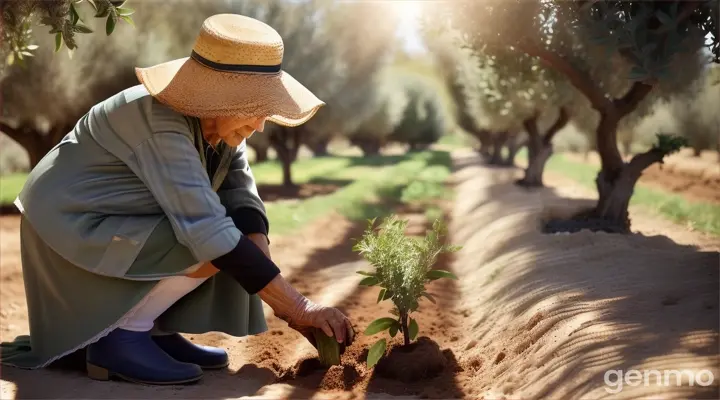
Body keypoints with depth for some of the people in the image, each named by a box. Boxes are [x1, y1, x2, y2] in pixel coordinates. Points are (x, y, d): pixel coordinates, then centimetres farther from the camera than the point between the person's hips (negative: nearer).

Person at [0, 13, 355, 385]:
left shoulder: (218, 116, -6)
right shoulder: (162, 124, -31)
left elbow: (241, 198, -8)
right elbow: (210, 232, -36)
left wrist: (273, 290, -24)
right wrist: (297, 308, -35)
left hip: (123, 219, 9)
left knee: (247, 239, -3)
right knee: (217, 249, -24)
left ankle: (154, 327, 2)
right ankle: (119, 335, -11)